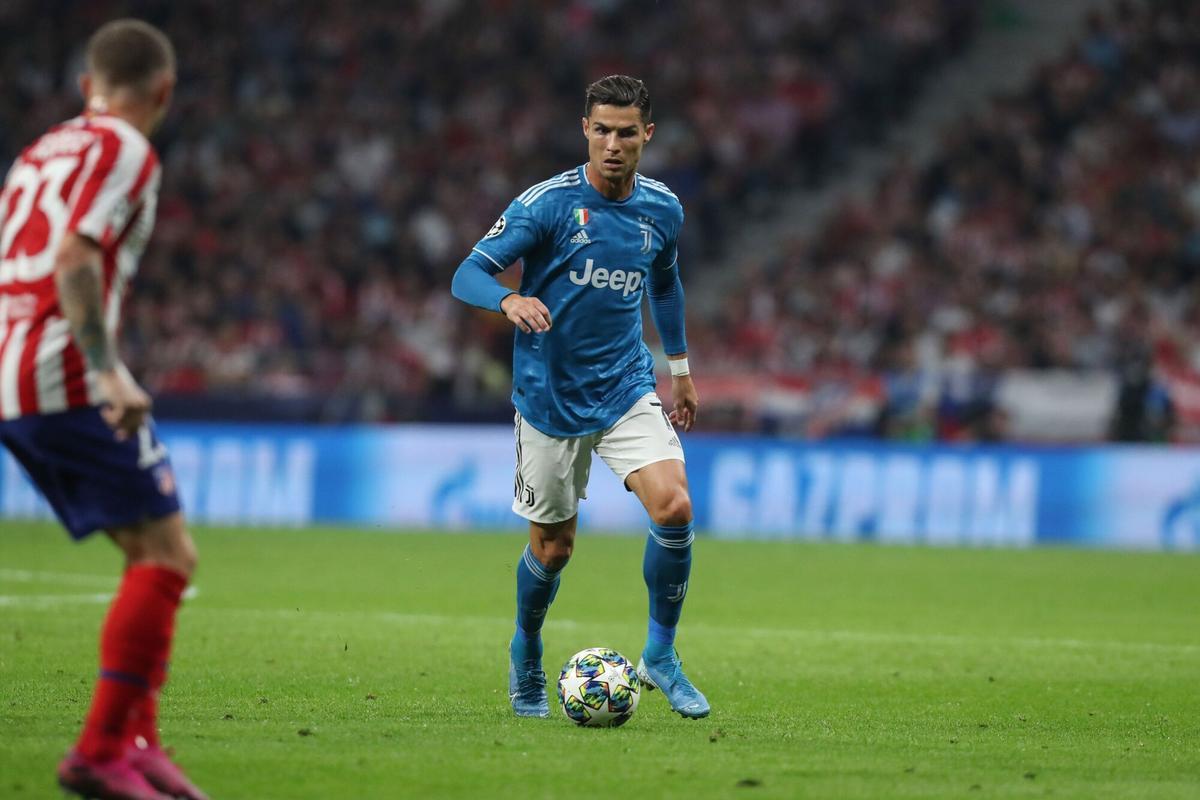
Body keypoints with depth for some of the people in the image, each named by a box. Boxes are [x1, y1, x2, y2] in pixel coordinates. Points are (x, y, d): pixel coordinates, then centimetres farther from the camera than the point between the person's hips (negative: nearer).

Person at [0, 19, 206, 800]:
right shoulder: (124, 150, -4)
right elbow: (75, 259, -18)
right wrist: (109, 373, -24)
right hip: (65, 376, -9)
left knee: (151, 552, 13)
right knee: (168, 555, -8)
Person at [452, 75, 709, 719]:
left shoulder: (662, 209, 2)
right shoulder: (547, 203, -14)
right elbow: (468, 274, -17)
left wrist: (680, 365, 25)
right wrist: (510, 301, -37)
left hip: (627, 387, 3)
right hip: (551, 395, -3)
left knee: (674, 505, -18)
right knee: (553, 545, 5)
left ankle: (660, 655, -1)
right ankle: (526, 660, 34)